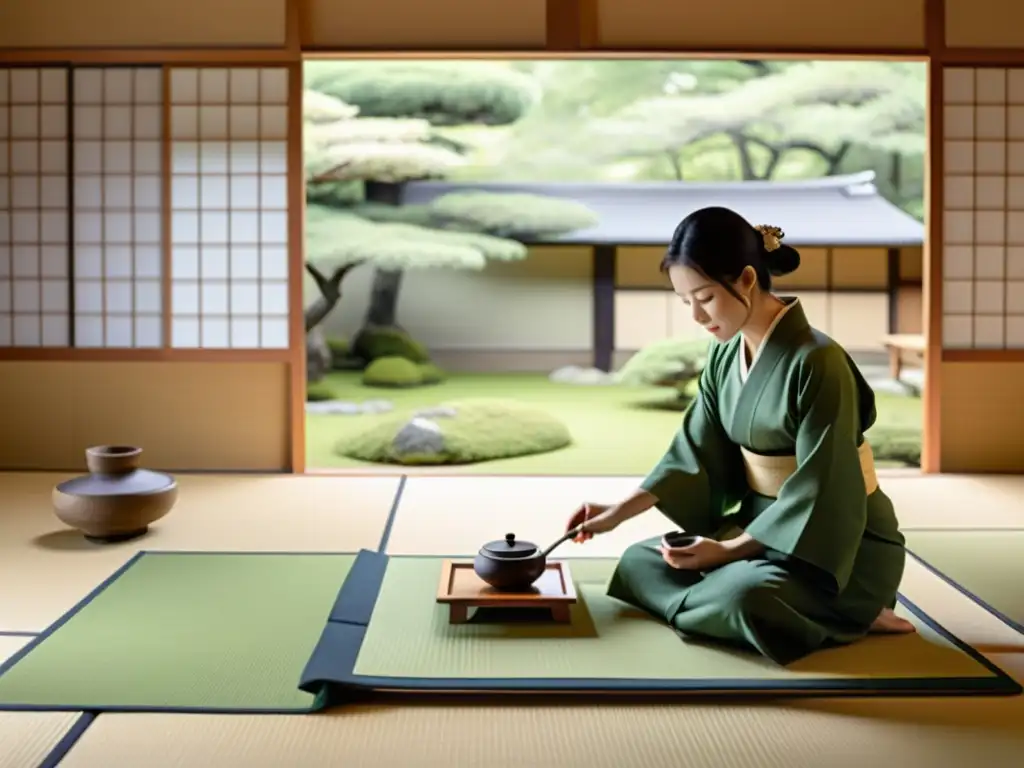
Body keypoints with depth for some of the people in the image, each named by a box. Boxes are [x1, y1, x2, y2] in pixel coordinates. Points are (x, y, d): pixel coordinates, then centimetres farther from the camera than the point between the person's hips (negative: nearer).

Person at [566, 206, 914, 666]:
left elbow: (817, 492, -23)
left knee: (743, 597, -35)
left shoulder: (816, 362, -23)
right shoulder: (725, 357, 1)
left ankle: (851, 616, -5)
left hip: (844, 544, -9)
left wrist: (729, 550, -22)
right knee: (639, 564, 1)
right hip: (766, 524, 9)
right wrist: (618, 512, -1)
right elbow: (695, 455, 7)